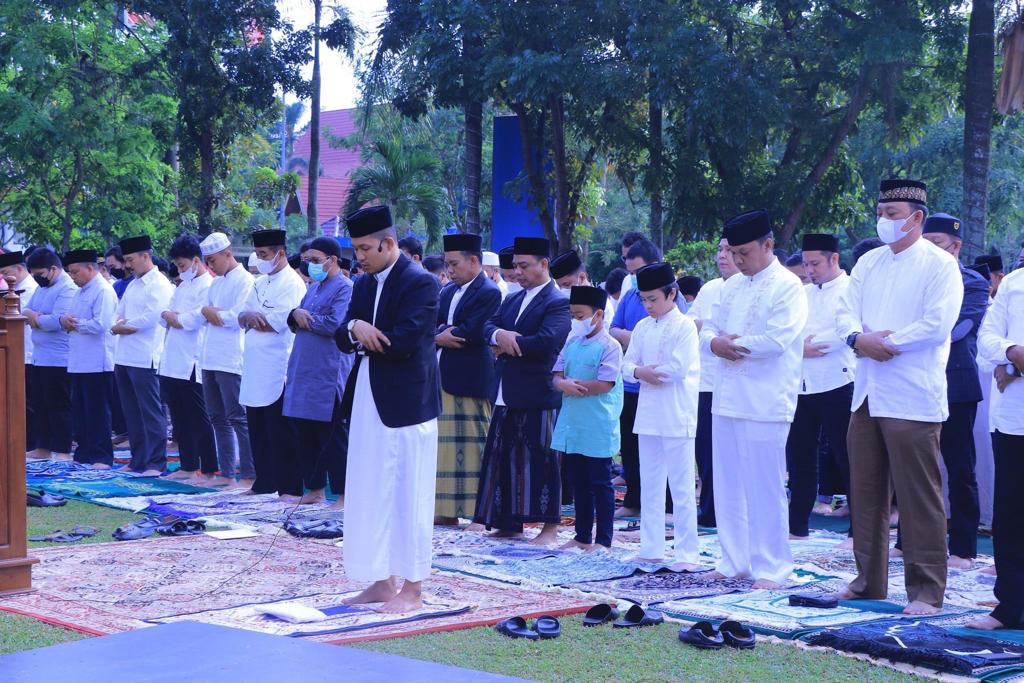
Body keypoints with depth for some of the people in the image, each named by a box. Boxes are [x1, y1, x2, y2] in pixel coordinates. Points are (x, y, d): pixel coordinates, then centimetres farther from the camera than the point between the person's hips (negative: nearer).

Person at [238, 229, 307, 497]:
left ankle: (290, 488, -2)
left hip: (278, 368, -8)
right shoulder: (259, 284, 17)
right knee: (257, 429, 12)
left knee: (280, 431, -6)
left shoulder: (292, 283, -9)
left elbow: (279, 322, -18)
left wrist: (253, 318, -2)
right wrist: (249, 316, -10)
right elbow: (242, 318, 13)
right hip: (254, 367, 8)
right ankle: (264, 482, 22)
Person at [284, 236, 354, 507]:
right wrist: (296, 315, -5)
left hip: (329, 372, -9)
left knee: (333, 435, -4)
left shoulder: (344, 288, -8)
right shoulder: (312, 288, 18)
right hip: (303, 370, 9)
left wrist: (306, 318, -6)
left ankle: (345, 494, 2)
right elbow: (293, 323, 17)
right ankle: (315, 488, 20)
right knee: (304, 433, 11)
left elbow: (334, 324, -19)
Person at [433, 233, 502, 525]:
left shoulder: (489, 293, -10)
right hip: (441, 378, 8)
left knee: (472, 446, -3)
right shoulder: (449, 291, 14)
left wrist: (439, 337, -5)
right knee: (444, 445, 10)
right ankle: (448, 509, 17)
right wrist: (441, 334, -13)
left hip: (469, 380, -8)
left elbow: (470, 333, -18)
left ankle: (480, 511, 2)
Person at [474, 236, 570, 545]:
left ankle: (550, 526, 5)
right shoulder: (511, 300, 17)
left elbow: (546, 341, -22)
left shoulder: (558, 303, -9)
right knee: (504, 459, 11)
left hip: (538, 394, -8)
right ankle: (510, 523, 20)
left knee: (540, 460, -2)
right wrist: (499, 334, -16)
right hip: (507, 395, 8)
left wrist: (508, 344, -9)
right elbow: (488, 325, 7)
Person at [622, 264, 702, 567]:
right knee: (650, 485, 12)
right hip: (648, 415, 7)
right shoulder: (642, 328, 12)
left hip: (676, 417, -7)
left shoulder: (684, 326, -8)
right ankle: (651, 548, 19)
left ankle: (686, 553, -1)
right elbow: (627, 365, 8)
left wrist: (646, 372, -8)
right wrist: (639, 372, -13)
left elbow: (678, 369, -17)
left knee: (681, 487, -4)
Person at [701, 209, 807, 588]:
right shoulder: (732, 286, 17)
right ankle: (734, 561, 20)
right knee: (728, 485, 11)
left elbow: (776, 339, -18)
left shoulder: (787, 286, -8)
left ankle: (771, 567, 2)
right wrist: (715, 341, -7)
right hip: (727, 398, 8)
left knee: (764, 486, -5)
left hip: (765, 402, -8)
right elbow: (709, 328, 17)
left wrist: (730, 344, -9)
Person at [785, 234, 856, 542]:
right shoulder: (803, 293, 17)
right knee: (799, 456, 11)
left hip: (836, 386, -7)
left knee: (847, 459, -3)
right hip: (802, 386, 7)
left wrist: (805, 347, -12)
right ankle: (798, 525, 20)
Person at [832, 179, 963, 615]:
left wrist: (886, 342, -11)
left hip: (912, 399, -7)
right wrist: (858, 338, -12)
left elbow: (937, 325, -15)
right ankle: (869, 580, 22)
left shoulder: (940, 265, -5)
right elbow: (846, 310, 9)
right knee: (866, 493, 11)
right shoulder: (869, 263, 16)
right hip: (867, 394, 7)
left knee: (919, 498, -5)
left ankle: (927, 590, 1)